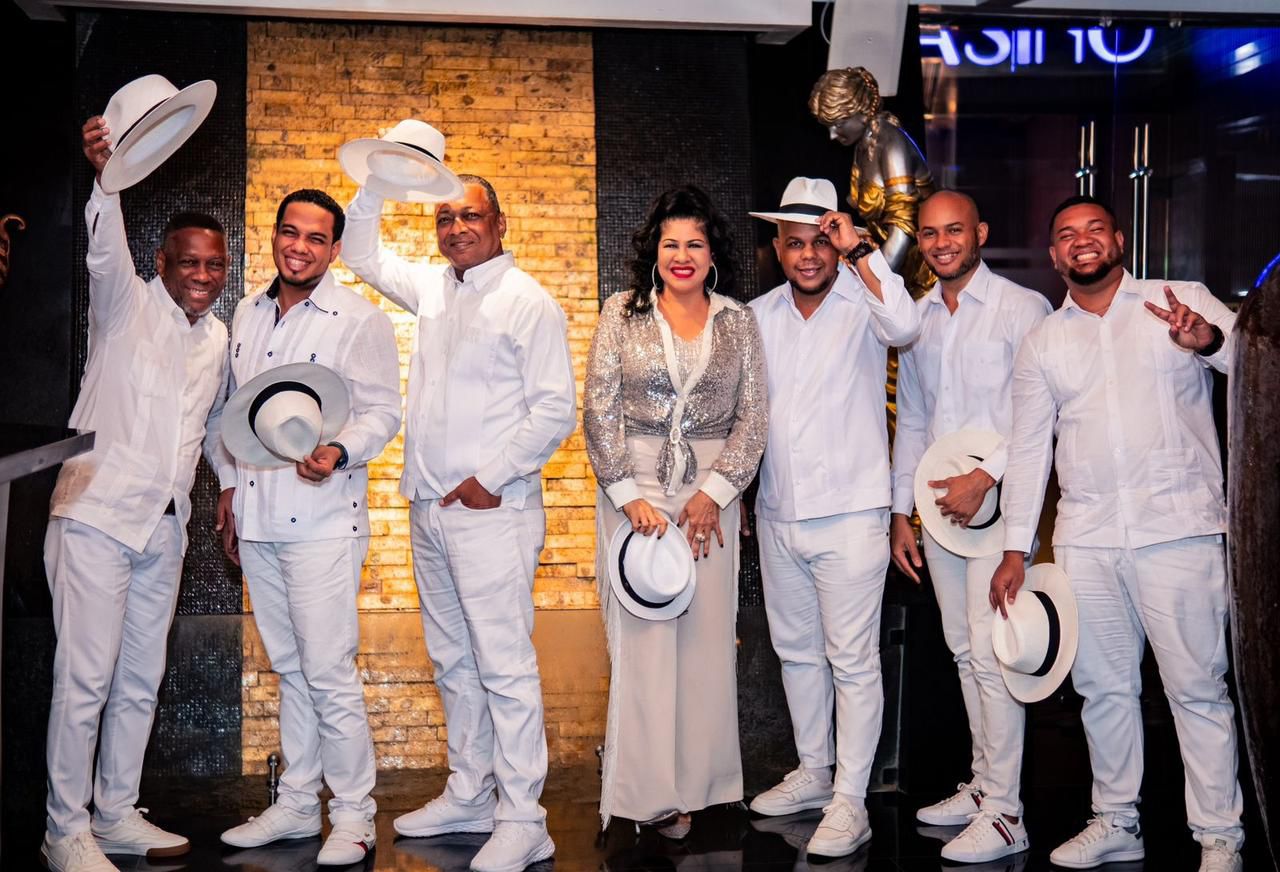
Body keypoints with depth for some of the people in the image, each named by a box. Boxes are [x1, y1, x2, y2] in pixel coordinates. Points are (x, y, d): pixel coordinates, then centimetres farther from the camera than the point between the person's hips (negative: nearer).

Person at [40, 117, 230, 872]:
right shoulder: (127, 305, -5)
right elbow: (105, 251, -27)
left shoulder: (219, 337, 12)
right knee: (85, 680, -6)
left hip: (165, 526, 6)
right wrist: (108, 177, -45)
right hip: (97, 515, -6)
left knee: (141, 681, 12)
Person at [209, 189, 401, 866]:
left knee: (329, 673, -6)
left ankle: (353, 815, 6)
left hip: (321, 521, -6)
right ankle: (296, 804, 25)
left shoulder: (360, 320, -6)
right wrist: (227, 483, 17)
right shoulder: (247, 314, 13)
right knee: (289, 669, 14)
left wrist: (339, 453, -26)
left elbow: (383, 411, -9)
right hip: (256, 519, 6)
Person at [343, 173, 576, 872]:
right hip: (429, 510, 8)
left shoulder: (528, 302, -7)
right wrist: (375, 186, 15)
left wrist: (491, 479, -14)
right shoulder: (431, 288, 14)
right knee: (453, 662, 14)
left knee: (504, 666, -7)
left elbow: (555, 410, -11)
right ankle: (467, 795, 26)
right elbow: (363, 256, 30)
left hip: (490, 510, -8)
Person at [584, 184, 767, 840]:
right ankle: (646, 787, 9)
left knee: (704, 637, 3)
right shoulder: (622, 314, 2)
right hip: (634, 492, -1)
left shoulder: (738, 322, 6)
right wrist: (630, 495, -8)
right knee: (640, 636, -1)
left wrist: (714, 492, -7)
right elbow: (599, 412, -1)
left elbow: (753, 418, 3)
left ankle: (692, 782, 15)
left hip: (710, 495, 1)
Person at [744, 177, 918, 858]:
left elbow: (904, 325, -30)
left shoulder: (862, 304, -5)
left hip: (849, 514, -5)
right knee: (795, 650, 16)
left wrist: (859, 251, -23)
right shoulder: (758, 316, 9)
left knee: (852, 660, -2)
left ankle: (850, 801, 6)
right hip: (777, 515, 6)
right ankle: (813, 772, 31)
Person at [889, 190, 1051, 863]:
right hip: (938, 506, 6)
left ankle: (1003, 814, -3)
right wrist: (900, 512, 15)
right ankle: (983, 783, 23)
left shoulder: (1023, 309, -5)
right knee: (964, 650, 12)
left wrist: (985, 477, -16)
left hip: (998, 502, -6)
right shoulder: (916, 318, 14)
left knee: (990, 652, -9)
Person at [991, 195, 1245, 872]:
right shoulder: (1042, 343, 13)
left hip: (1178, 529, -3)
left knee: (1197, 686, -2)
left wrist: (1209, 340, -26)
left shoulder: (1185, 303, 4)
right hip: (1085, 538, 4)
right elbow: (1028, 448, 13)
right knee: (1103, 686, 11)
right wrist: (1015, 549, 9)